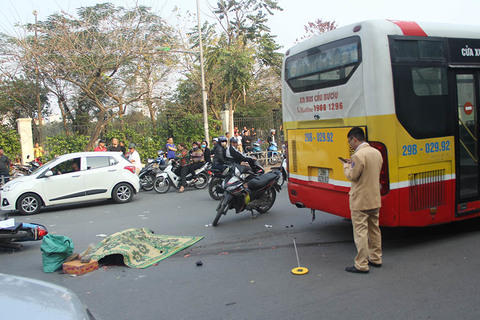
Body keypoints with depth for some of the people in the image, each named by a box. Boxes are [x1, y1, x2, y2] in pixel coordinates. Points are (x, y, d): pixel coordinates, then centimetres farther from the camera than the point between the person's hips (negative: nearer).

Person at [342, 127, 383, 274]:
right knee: (374, 229, 18)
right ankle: (376, 259, 30)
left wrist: (346, 166, 1)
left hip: (360, 201, -9)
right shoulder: (377, 152, 8)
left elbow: (352, 176, -17)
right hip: (375, 199, 9)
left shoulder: (358, 155, -20)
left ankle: (361, 265, 2)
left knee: (360, 232, -3)